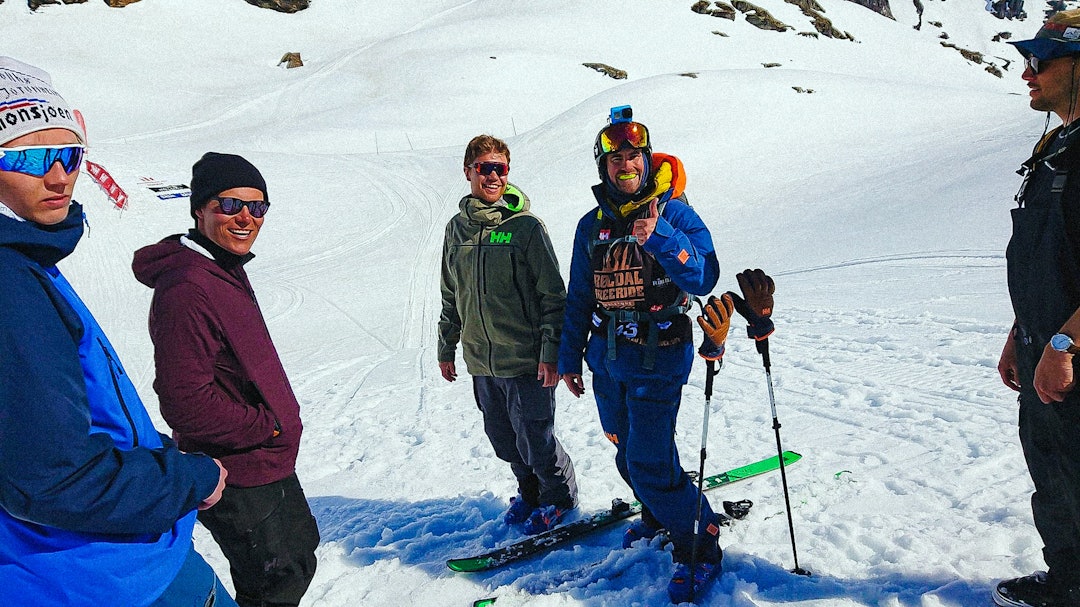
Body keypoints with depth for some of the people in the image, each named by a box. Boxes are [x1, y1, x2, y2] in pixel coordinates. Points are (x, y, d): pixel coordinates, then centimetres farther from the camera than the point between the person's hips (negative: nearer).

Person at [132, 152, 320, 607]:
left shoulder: (227, 270, 7)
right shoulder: (186, 288, -25)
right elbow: (185, 403, -29)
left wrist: (279, 418, 10)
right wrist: (269, 427, -19)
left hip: (269, 460, 10)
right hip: (237, 477, -10)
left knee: (299, 557, 26)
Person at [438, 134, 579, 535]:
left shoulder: (526, 226, -9)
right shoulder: (457, 228, 7)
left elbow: (553, 295, -9)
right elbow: (451, 295, 17)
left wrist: (551, 352, -14)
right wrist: (447, 346, 18)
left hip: (525, 359, -5)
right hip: (480, 361, 5)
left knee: (534, 440, 4)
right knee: (503, 440, 16)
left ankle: (560, 496, 29)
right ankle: (529, 491, 40)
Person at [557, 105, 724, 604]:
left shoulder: (673, 212, -7)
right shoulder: (592, 225, 7)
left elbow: (704, 278, -19)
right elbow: (578, 297, 13)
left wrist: (658, 237, -31)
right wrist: (568, 357, 14)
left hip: (657, 360, -5)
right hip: (606, 359, 6)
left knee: (649, 463, -8)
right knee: (627, 454, 18)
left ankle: (699, 544, 14)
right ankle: (658, 514, 45)